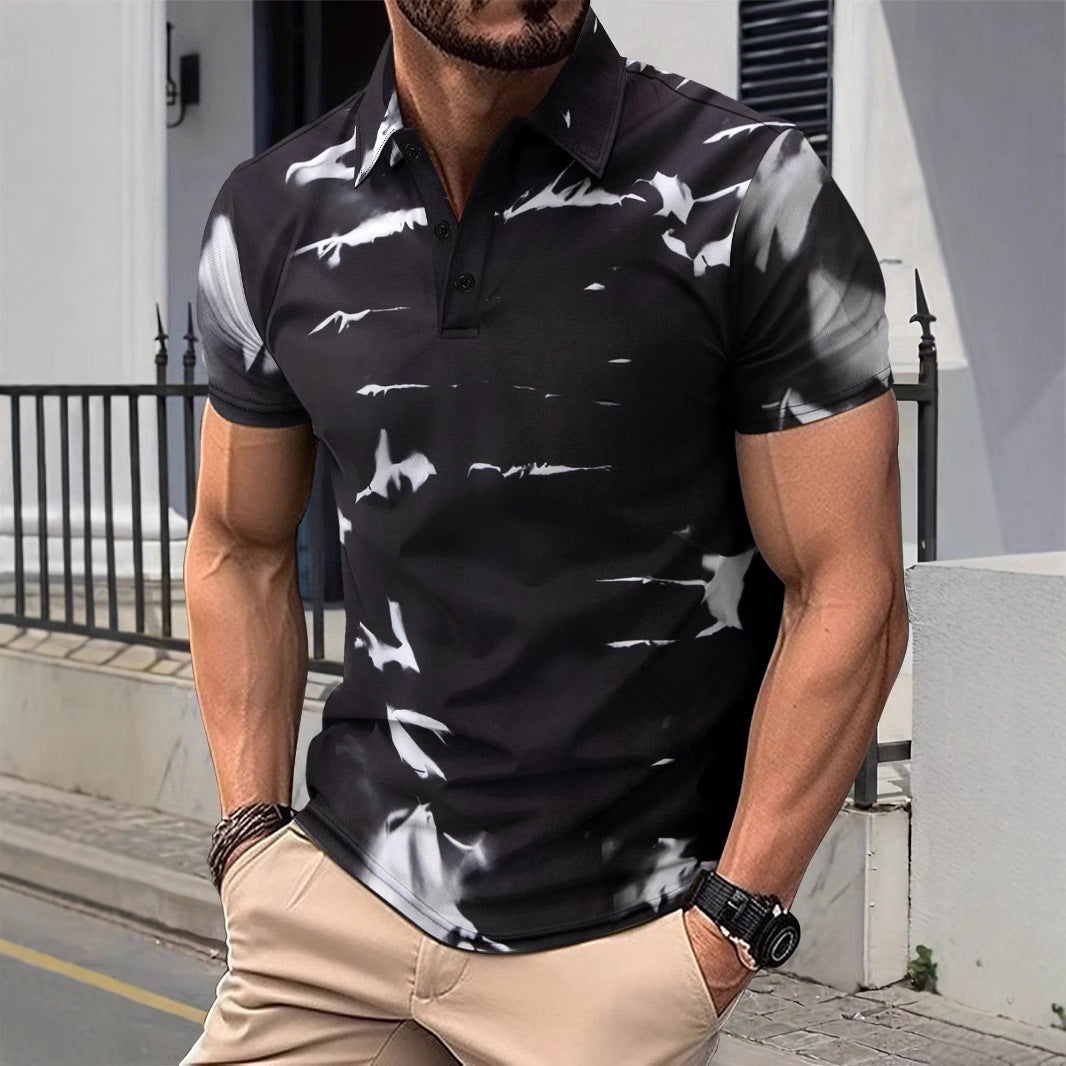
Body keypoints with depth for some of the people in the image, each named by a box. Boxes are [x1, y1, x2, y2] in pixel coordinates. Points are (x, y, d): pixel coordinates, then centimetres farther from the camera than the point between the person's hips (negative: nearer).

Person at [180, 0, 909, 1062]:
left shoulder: (748, 189, -10)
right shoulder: (271, 218, 1)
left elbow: (848, 598, -10)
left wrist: (728, 937, -11)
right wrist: (251, 835, 5)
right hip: (337, 899, 3)